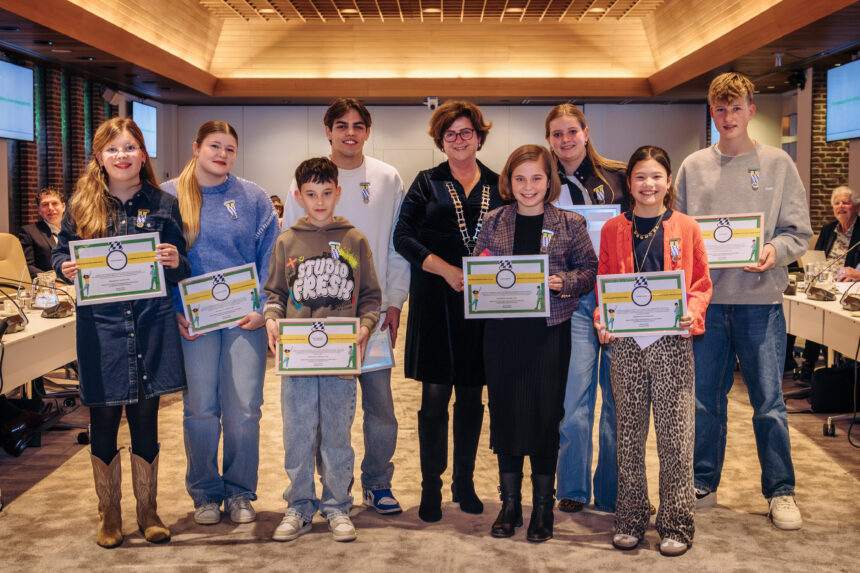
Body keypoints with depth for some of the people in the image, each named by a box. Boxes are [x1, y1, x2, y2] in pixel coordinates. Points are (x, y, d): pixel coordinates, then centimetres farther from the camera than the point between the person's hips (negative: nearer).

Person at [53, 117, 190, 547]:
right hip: (101, 325, 0)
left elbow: (182, 270, 8)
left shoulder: (163, 204, 5)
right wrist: (66, 269, -13)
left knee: (145, 420, 9)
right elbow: (60, 254, 10)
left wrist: (176, 263, -15)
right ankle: (109, 515, 24)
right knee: (103, 422, 7)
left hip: (151, 324, 0)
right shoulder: (81, 205, 4)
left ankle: (148, 511, 25)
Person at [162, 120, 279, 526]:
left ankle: (240, 492, 18)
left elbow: (271, 257, 4)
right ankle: (205, 493, 21)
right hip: (192, 319, 0)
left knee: (243, 409, 2)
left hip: (245, 318, 0)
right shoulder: (167, 197, 5)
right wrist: (173, 312, -5)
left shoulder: (252, 197, 6)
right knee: (199, 409, 4)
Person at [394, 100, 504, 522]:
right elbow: (403, 236, -3)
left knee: (471, 394, 9)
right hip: (436, 300, -2)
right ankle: (431, 487, 10)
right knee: (435, 395, -1)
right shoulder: (427, 183, 6)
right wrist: (447, 270, -14)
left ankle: (464, 483, 21)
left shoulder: (498, 186, 11)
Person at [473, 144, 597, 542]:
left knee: (545, 414, 3)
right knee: (505, 412, 7)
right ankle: (510, 502, 21)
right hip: (502, 330, 2)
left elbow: (590, 269, 2)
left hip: (550, 331, -2)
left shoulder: (569, 224, 2)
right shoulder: (493, 222, 6)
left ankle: (543, 506, 18)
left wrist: (565, 282, -15)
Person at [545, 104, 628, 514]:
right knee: (574, 397, -2)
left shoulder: (618, 177, 6)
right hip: (572, 300, 0)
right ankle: (573, 490, 13)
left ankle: (614, 492, 17)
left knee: (619, 399, 4)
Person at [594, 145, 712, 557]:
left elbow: (701, 284, 7)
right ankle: (630, 520, 19)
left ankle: (676, 524, 11)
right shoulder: (612, 230, 9)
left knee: (675, 434, 0)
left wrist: (691, 312, -11)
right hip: (625, 342, 2)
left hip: (672, 341, -1)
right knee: (629, 434, 7)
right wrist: (602, 320, -5)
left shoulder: (686, 228, 6)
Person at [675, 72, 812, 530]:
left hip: (760, 299, -2)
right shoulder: (693, 167, 9)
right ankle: (703, 485, 24)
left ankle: (780, 492, 15)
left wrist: (776, 250, -17)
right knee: (705, 399, 9)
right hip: (705, 298, 2)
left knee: (768, 401, 1)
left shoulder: (777, 163, 4)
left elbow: (799, 231, 2)